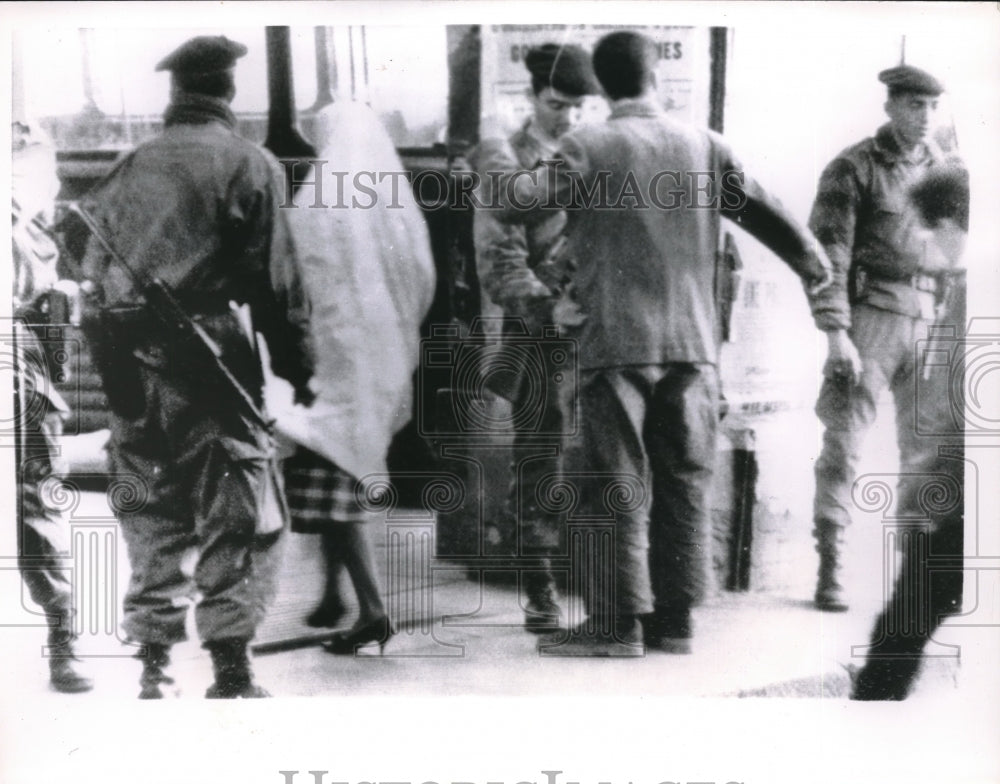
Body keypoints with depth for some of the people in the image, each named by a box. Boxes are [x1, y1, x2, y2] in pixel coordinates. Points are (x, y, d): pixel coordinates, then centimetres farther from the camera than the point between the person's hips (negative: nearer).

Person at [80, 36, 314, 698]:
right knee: (242, 516, 2)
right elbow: (277, 281, -7)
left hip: (132, 369, 5)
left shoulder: (131, 167, 12)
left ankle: (154, 665, 21)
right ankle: (230, 671, -1)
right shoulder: (249, 165, -2)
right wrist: (299, 370, -2)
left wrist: (114, 369, 15)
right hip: (212, 358, -5)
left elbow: (95, 275, 11)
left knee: (152, 514, 15)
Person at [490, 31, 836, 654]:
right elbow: (764, 211, 10)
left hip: (618, 344, -3)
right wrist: (812, 260, 25)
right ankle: (675, 619, 14)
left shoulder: (588, 148, -5)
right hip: (693, 344, 3)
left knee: (620, 484, 3)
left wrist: (499, 182, 17)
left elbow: (519, 203, -6)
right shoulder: (705, 146, 6)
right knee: (684, 483, 9)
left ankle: (620, 621, 5)